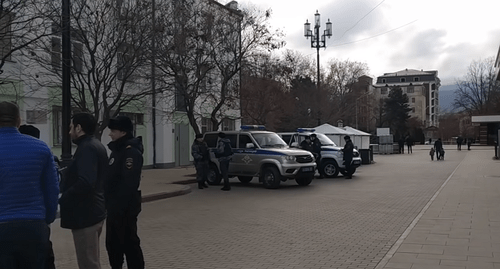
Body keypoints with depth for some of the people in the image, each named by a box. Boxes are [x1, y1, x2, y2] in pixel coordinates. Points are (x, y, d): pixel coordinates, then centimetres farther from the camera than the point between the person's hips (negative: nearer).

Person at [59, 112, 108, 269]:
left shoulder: (87, 148, -17)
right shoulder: (96, 145, 15)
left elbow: (85, 183, -30)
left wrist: (62, 199, -20)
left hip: (85, 214, -11)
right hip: (94, 211, 11)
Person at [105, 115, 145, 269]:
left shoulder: (131, 152, -18)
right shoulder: (117, 150, 14)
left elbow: (128, 184, -26)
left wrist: (119, 207, -25)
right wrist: (110, 204, 16)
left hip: (125, 208, -10)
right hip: (114, 206, 10)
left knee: (129, 243, 0)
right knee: (112, 242, 18)